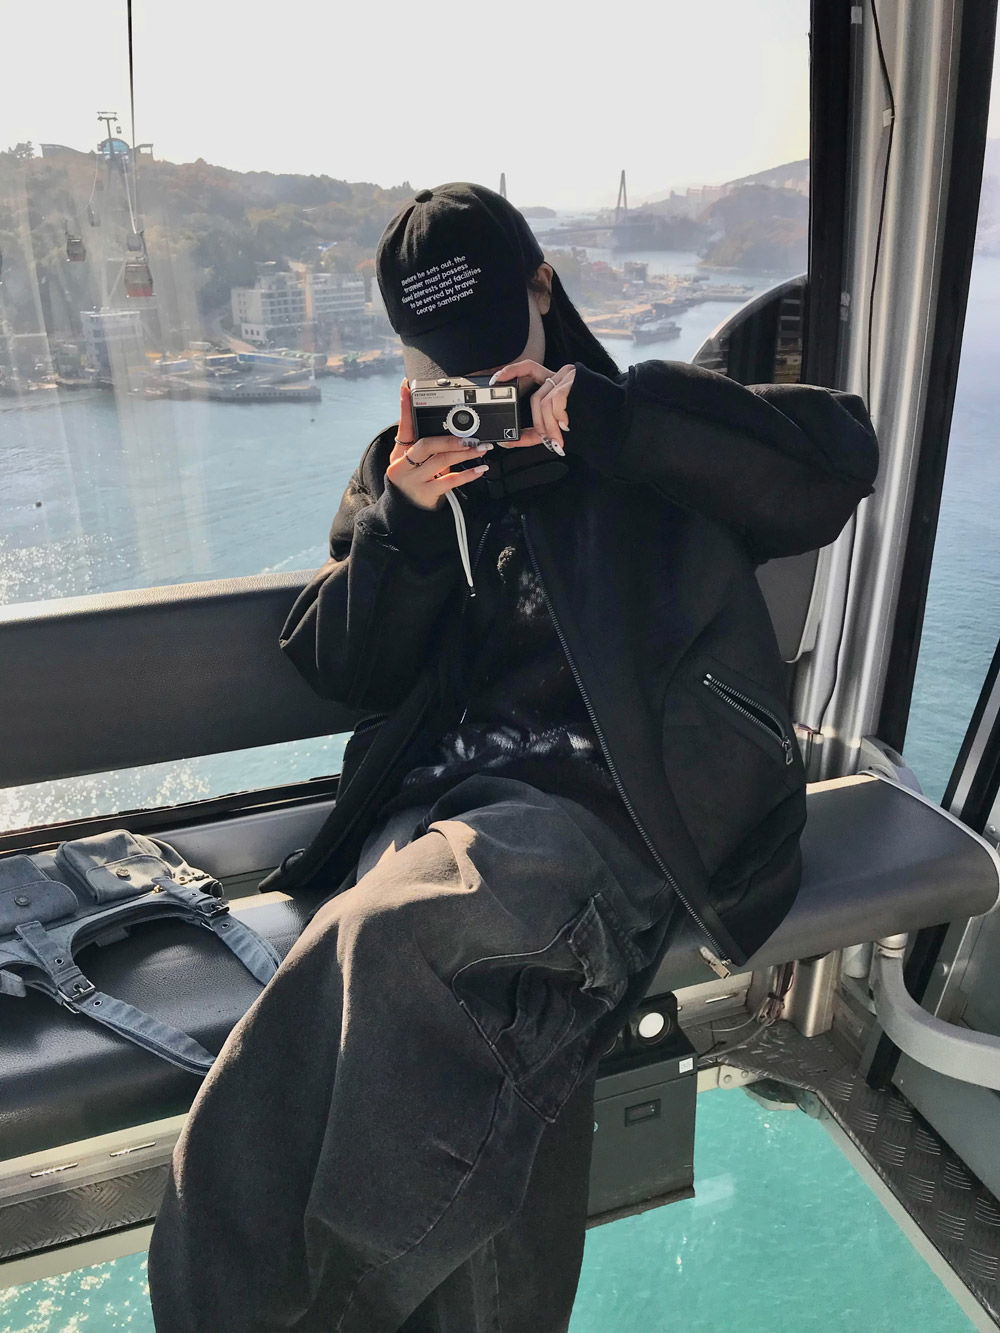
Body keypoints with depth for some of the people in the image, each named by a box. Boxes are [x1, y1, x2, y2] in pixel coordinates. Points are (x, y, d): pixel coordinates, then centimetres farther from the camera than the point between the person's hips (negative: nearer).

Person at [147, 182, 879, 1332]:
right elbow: (342, 671, 17)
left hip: (597, 802, -3)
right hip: (435, 806, 3)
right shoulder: (402, 463, 23)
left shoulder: (647, 436, 14)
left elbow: (841, 454, -1)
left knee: (386, 930, -33)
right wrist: (402, 520, -1)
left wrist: (607, 420, -8)